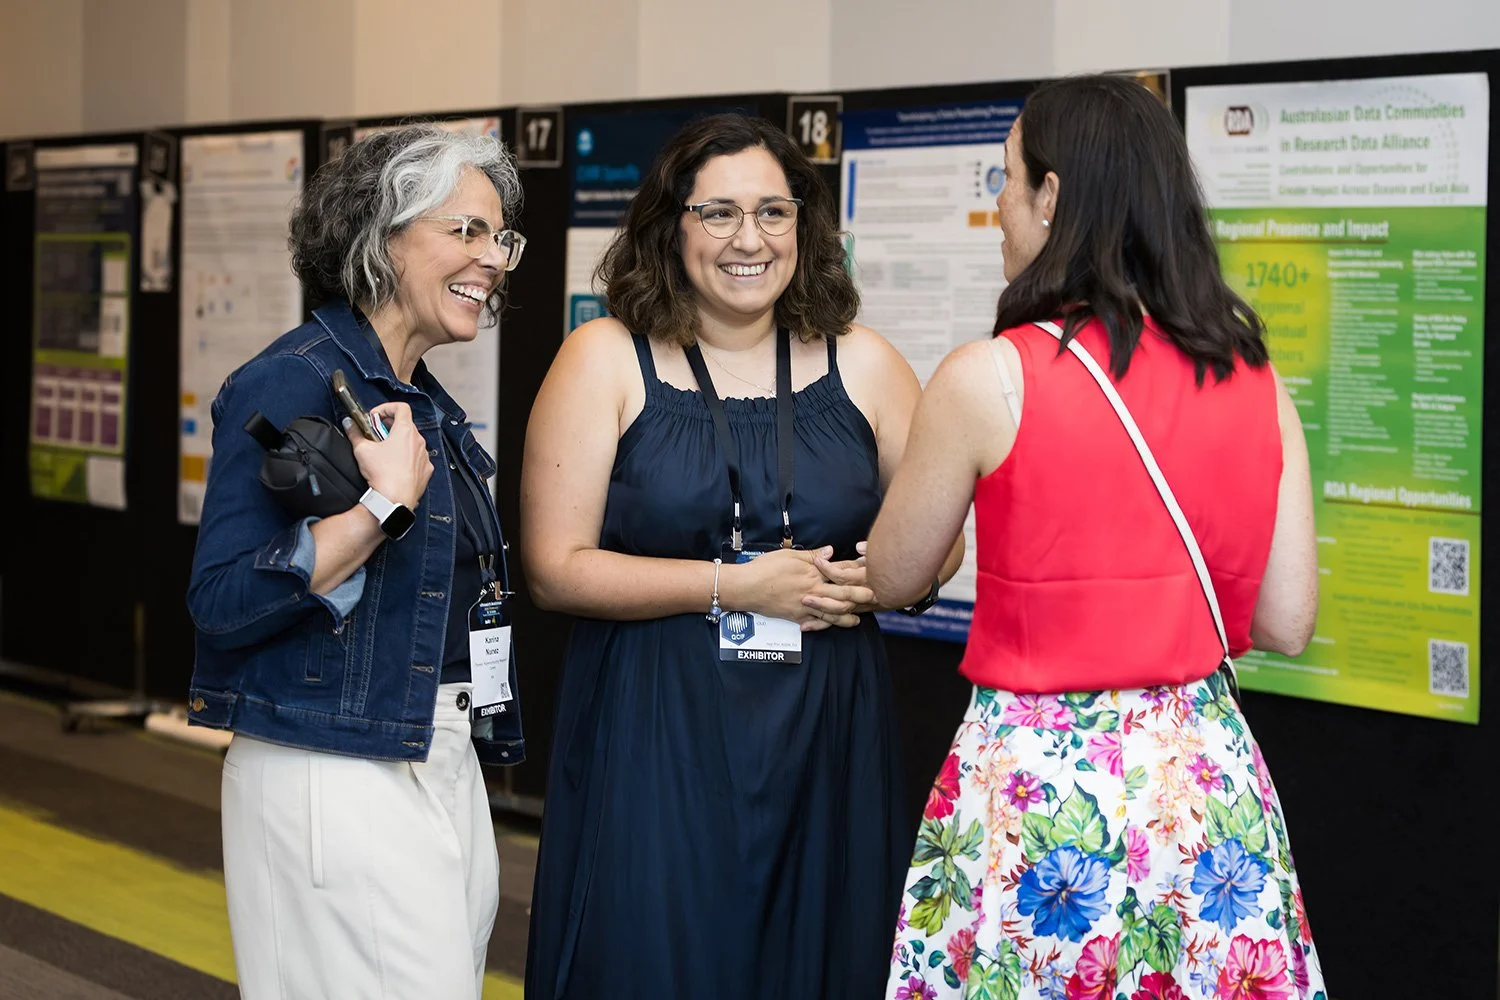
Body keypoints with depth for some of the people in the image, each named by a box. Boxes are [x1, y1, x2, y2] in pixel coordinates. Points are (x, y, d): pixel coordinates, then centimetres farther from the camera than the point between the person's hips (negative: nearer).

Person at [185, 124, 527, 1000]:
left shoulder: (426, 404, 14)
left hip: (444, 768, 9)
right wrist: (387, 506, -23)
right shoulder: (293, 383, -12)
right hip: (337, 777, -9)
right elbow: (223, 601, -19)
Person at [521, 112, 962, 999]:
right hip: (655, 739, -2)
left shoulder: (861, 365, 6)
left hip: (828, 736, 3)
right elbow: (556, 568, -8)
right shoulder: (607, 361, -2)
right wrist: (739, 586, -13)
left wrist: (872, 580, -9)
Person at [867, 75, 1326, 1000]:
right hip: (1209, 780, 4)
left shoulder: (989, 379, -13)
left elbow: (894, 577, 2)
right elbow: (1286, 624, 2)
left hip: (1036, 787, -4)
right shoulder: (1256, 385, 0)